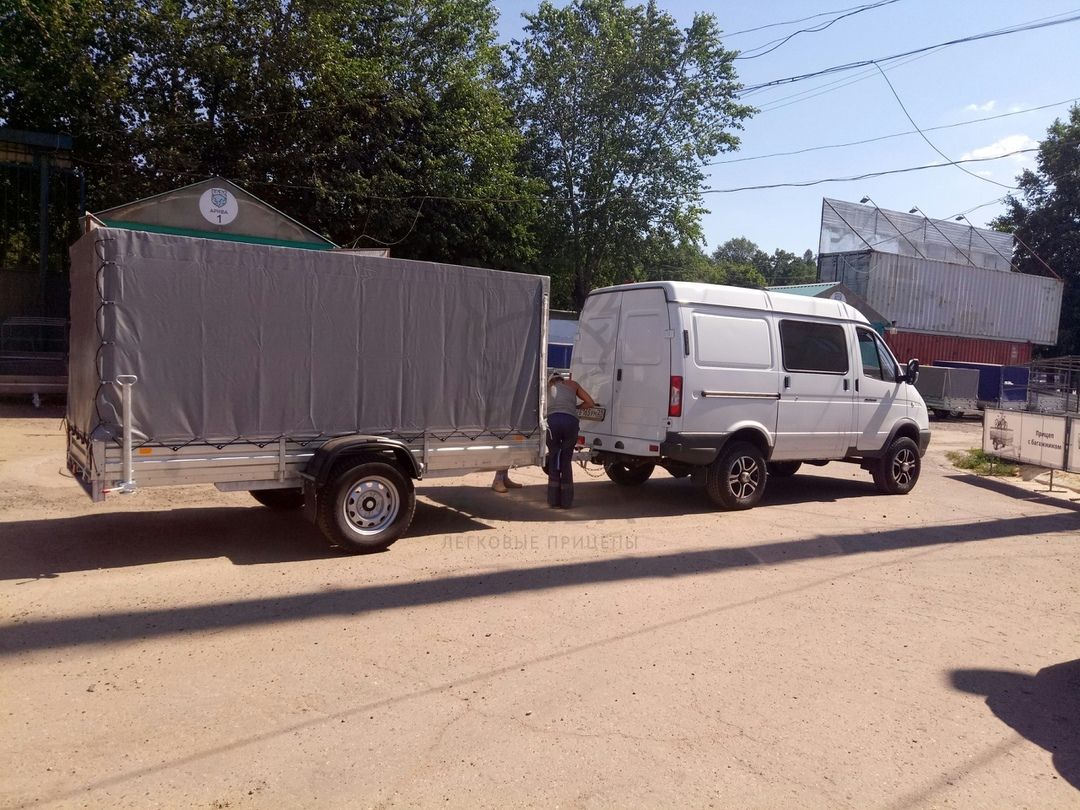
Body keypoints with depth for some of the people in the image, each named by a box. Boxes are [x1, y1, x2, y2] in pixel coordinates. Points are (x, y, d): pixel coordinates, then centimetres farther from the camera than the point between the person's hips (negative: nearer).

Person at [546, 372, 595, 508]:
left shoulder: (548, 384, 28)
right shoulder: (572, 384, 28)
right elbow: (590, 403, 25)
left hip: (552, 419, 0)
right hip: (571, 421, 0)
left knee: (553, 458, 15)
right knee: (566, 461, 13)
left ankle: (553, 499, 13)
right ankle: (566, 501, 13)